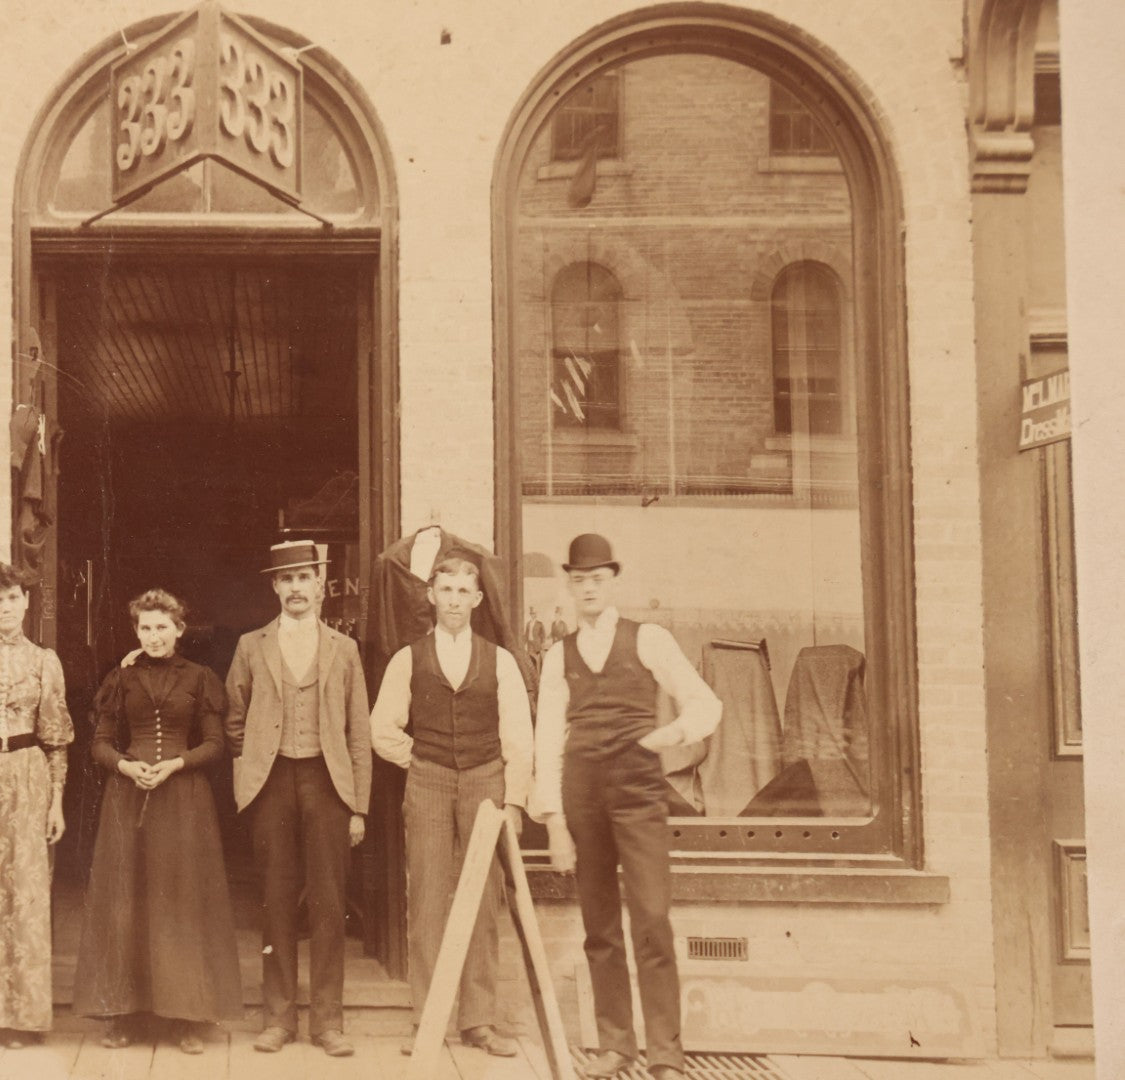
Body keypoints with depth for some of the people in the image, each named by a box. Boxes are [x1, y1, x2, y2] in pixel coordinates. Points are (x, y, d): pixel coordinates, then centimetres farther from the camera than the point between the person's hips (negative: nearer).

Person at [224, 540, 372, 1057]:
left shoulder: (343, 649, 9)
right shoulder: (251, 646, 9)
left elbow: (359, 733, 7)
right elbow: (234, 723, 15)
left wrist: (359, 807, 3)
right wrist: (249, 770, 5)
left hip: (327, 781, 0)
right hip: (272, 782, 0)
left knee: (328, 903, -1)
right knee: (277, 902, 3)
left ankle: (327, 1019, 7)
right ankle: (279, 1015, 12)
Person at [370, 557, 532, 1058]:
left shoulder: (499, 660, 7)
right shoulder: (408, 659, 7)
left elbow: (518, 738, 4)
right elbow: (383, 730, 9)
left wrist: (514, 801, -2)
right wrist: (421, 759, 1)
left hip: (485, 783, 0)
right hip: (427, 787, 0)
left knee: (483, 907, 1)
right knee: (426, 905, -2)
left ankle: (478, 1021, 7)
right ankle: (427, 1021, 3)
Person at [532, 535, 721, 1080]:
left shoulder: (648, 640, 5)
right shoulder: (559, 656, 11)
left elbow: (705, 703, 4)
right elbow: (548, 739, 7)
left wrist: (674, 731, -18)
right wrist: (554, 822, -1)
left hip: (638, 791, -3)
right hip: (581, 793, 3)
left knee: (652, 922, -9)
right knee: (600, 927, 6)